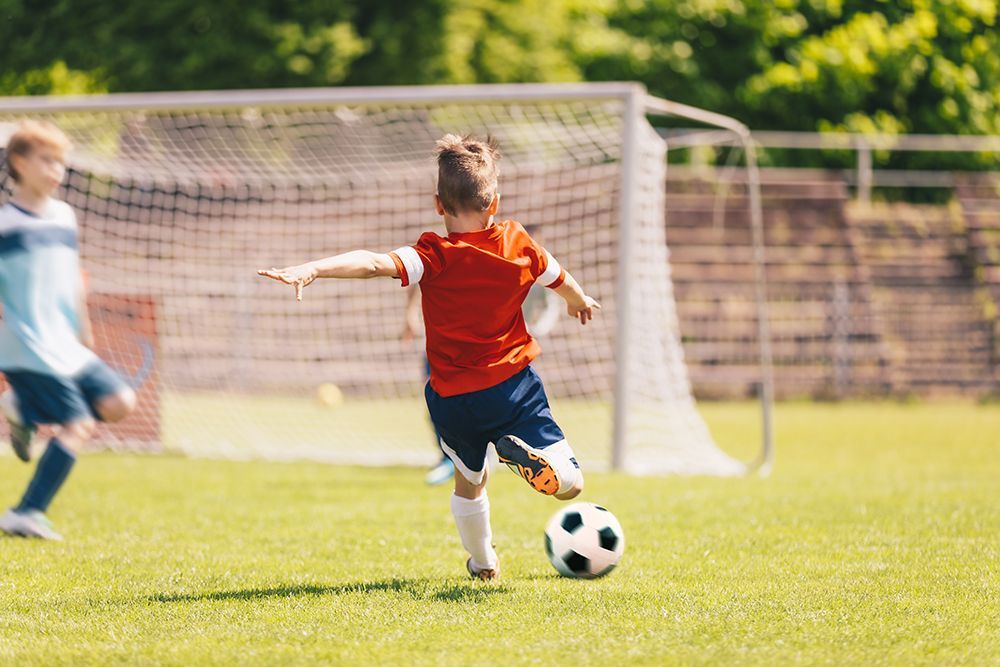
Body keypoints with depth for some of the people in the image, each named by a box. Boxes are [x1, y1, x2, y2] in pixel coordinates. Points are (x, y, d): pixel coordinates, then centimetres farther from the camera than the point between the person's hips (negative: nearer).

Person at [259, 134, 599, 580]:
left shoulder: (436, 258, -15)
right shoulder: (518, 245, -3)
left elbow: (376, 263, -34)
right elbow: (561, 280, 18)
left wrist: (312, 269, -43)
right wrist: (580, 302, 41)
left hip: (453, 400, 0)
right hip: (514, 387, 0)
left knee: (469, 482, 26)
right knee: (568, 485, -1)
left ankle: (482, 562, 34)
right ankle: (527, 455, -30)